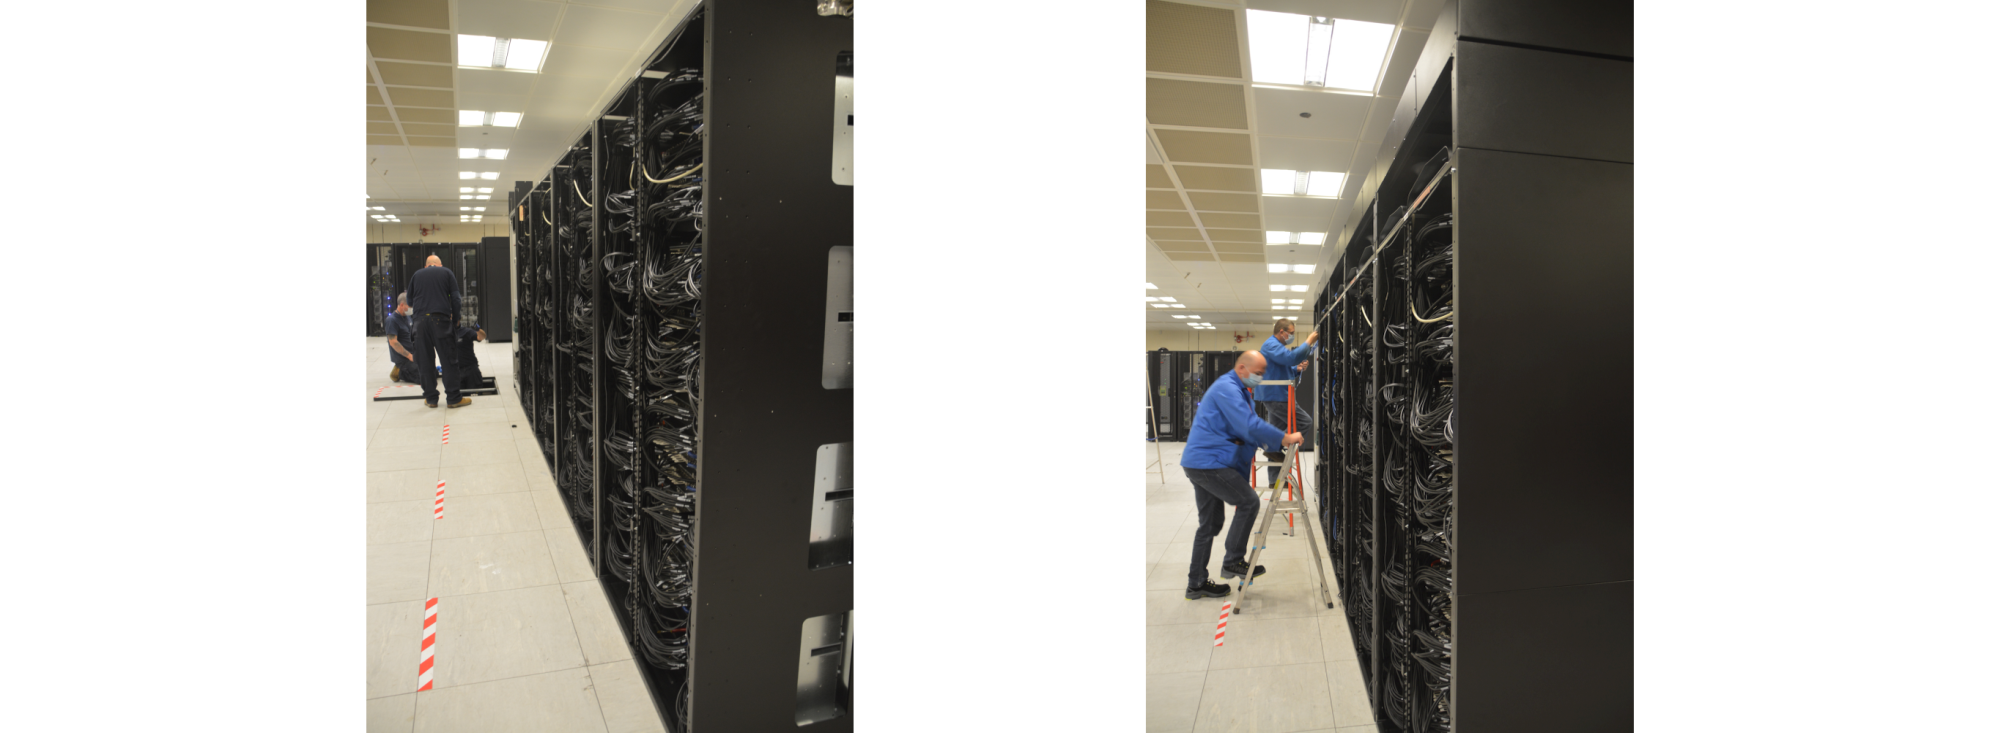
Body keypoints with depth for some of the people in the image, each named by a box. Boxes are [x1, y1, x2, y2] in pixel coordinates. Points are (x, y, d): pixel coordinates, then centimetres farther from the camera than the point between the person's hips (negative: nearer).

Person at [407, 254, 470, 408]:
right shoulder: (446, 273, 10)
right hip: (440, 319, -2)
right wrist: (455, 319, 10)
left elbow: (409, 301, 21)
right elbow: (455, 298, 3)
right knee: (449, 360, 1)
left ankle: (430, 398, 11)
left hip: (420, 320, 3)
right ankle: (453, 398, 0)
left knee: (424, 361, 8)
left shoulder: (416, 275, 17)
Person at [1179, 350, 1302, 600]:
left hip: (1200, 462, 11)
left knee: (1210, 523, 12)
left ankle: (1197, 584, 17)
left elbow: (1245, 427, 21)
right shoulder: (1227, 388, -15)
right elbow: (1250, 426, -24)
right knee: (1248, 501, -9)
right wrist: (1285, 439, -16)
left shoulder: (1234, 389, 20)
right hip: (1208, 461, -11)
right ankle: (1233, 561, 0)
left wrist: (1277, 443, 8)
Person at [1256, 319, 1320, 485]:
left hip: (1274, 396, 11)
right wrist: (1309, 342, -21)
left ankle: (1275, 479, 14)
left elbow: (1283, 370, 28)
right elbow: (1291, 357, -28)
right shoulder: (1271, 345, -12)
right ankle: (1274, 447, -9)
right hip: (1276, 396, -11)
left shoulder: (1276, 346, 22)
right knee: (1305, 423, -10)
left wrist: (1297, 369, 8)